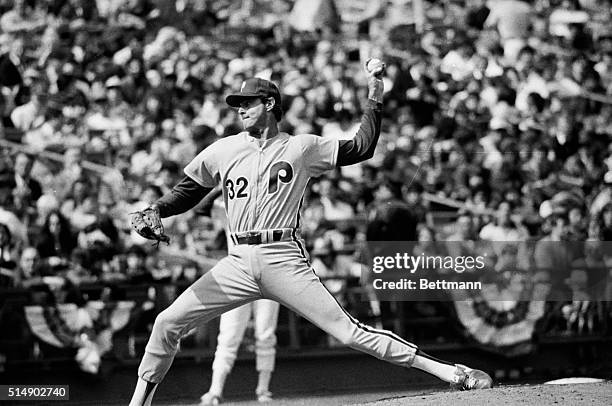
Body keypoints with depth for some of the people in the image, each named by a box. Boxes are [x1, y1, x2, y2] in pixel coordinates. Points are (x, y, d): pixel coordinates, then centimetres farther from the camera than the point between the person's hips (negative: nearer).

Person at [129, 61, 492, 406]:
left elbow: (362, 147, 5)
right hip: (238, 263, 3)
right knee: (168, 322, -5)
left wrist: (375, 93, -1)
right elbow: (189, 192, 20)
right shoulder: (223, 151, 12)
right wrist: (153, 212, 1)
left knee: (349, 331, -12)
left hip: (284, 259, -3)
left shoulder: (302, 148, 5)